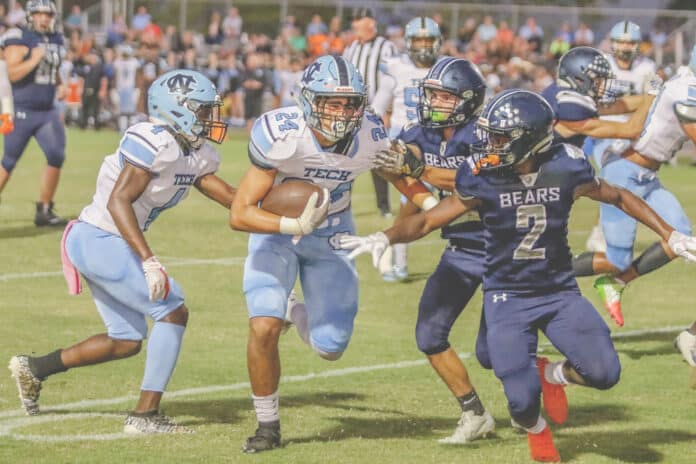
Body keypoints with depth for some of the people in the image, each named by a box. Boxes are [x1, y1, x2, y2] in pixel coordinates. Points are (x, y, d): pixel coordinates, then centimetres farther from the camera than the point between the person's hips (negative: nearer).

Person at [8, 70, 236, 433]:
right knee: (173, 311, -10)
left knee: (126, 341, 14)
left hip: (104, 244, 10)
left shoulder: (198, 154, 9)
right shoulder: (153, 143, -21)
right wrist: (149, 262, -32)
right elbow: (118, 202, -26)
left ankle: (34, 368, 24)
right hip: (100, 241, -10)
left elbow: (229, 197, 15)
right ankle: (145, 414, -9)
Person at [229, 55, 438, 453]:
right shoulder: (282, 136, -32)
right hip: (276, 231, -3)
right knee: (264, 328, -20)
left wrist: (436, 206, -18)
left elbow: (404, 178, 1)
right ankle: (268, 426, 3)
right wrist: (296, 225, -43)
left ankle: (298, 313, 40)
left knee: (330, 347, 2)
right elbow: (240, 214, -29)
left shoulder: (370, 137, -21)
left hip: (331, 237, 3)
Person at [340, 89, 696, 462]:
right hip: (507, 298, -1)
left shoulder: (565, 170, -12)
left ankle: (553, 374, 20)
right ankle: (535, 429, 29)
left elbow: (619, 197, 5)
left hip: (559, 292, 1)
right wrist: (384, 238, -26)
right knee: (523, 401, -10)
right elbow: (427, 220, -8)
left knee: (604, 374, -14)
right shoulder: (483, 180, -14)